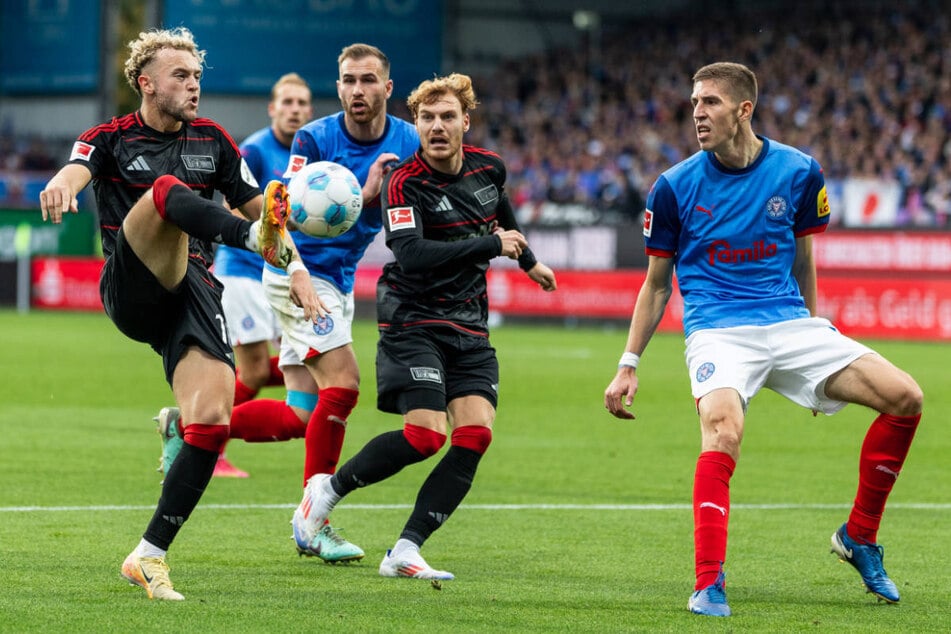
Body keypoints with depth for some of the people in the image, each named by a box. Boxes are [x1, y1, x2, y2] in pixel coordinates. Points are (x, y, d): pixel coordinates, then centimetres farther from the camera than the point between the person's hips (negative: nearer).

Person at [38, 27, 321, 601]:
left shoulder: (211, 140, 17)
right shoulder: (112, 139, 6)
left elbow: (255, 204, 23)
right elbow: (75, 172, -16)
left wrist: (298, 272, 8)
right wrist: (61, 185, -42)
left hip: (195, 290, 3)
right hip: (131, 289, -3)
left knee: (213, 421, -16)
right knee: (167, 188, -30)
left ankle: (150, 557, -5)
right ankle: (260, 242, -60)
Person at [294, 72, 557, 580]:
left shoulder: (488, 167, 4)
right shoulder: (404, 183, -15)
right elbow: (412, 254, -29)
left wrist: (527, 259, 43)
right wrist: (491, 244, -25)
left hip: (469, 327, 6)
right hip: (414, 322, -6)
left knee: (476, 433, -11)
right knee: (425, 436, -18)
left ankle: (405, 552, -8)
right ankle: (328, 488, 7)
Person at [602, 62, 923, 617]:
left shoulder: (799, 172, 3)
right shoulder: (676, 186, -1)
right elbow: (657, 283, 10)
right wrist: (629, 366, 7)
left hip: (790, 324, 3)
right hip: (718, 330, -3)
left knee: (905, 398, -10)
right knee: (723, 430, -34)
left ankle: (859, 538, 8)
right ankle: (709, 584, -30)